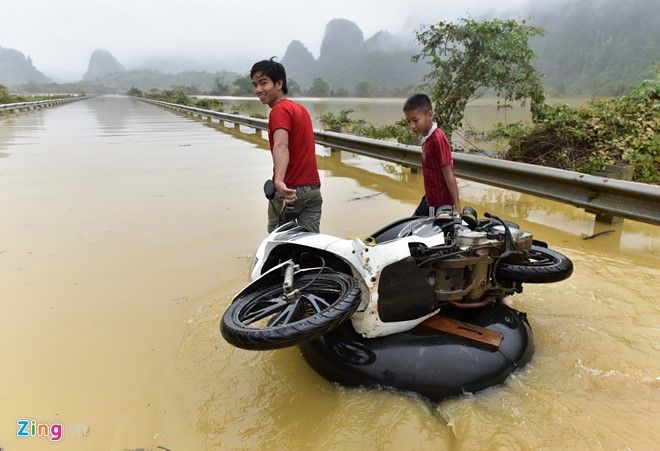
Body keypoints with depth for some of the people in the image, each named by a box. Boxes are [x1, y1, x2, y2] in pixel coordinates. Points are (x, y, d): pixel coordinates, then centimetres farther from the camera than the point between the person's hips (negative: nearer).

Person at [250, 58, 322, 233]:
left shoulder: (280, 110, -13)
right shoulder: (300, 108, 16)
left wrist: (279, 181, -47)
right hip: (313, 188, 8)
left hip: (290, 190, -7)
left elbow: (281, 146, -32)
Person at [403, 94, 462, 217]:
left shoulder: (438, 139, -21)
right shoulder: (426, 138, 4)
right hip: (429, 199, 9)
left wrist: (457, 206, -20)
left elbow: (449, 175, -22)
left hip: (440, 203, -9)